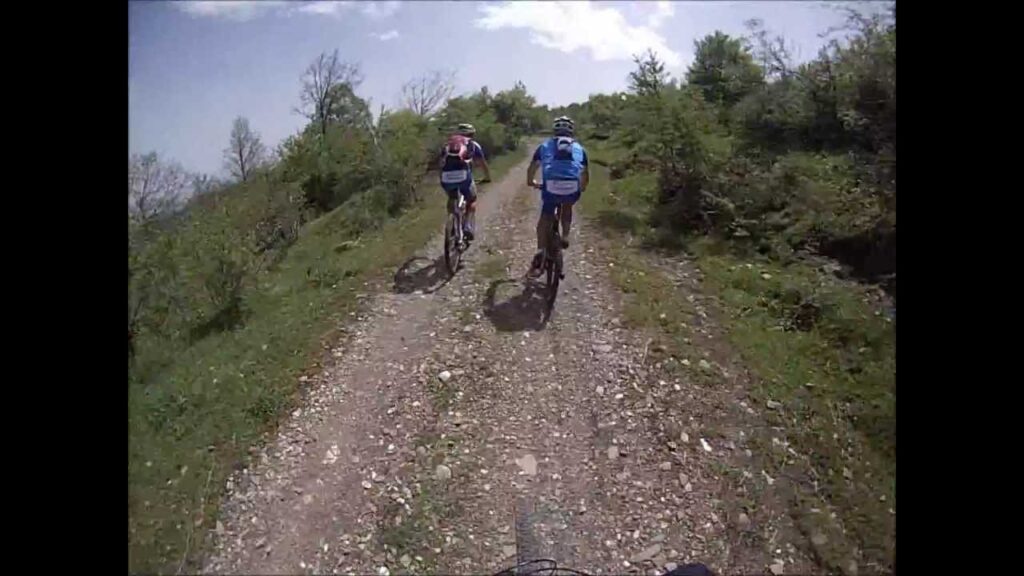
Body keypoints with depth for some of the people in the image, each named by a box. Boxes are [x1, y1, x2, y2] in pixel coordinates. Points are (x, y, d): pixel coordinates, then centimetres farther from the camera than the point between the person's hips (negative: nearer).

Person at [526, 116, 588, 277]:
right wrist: (581, 188, 51)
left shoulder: (545, 145, 24)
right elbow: (586, 174, 32)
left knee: (545, 217, 17)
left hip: (550, 187, -1)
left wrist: (531, 182, 48)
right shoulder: (579, 148, 27)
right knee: (567, 207, 35)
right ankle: (565, 237, 20)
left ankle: (540, 251, 0)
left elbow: (532, 168, 28)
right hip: (572, 188, 1)